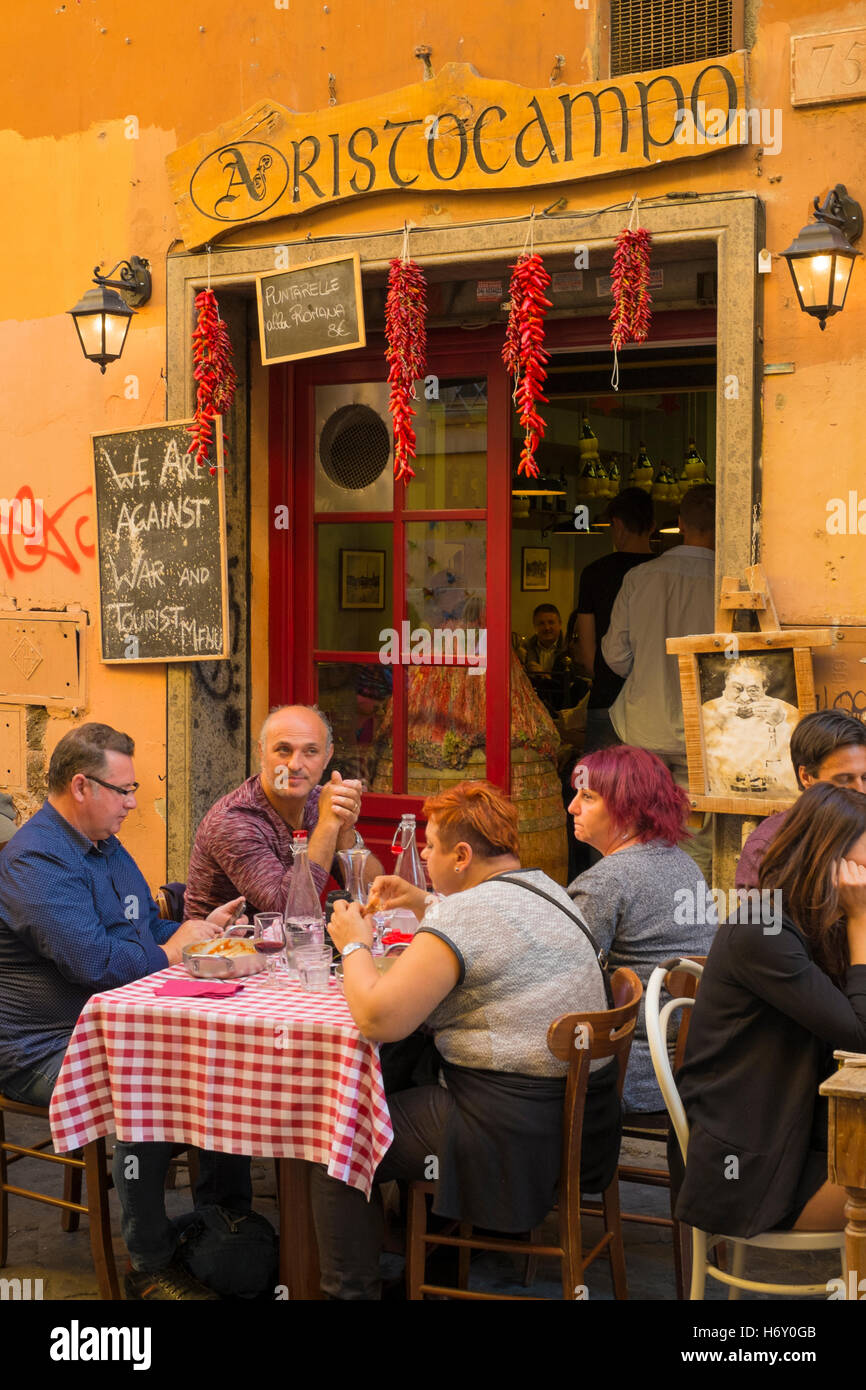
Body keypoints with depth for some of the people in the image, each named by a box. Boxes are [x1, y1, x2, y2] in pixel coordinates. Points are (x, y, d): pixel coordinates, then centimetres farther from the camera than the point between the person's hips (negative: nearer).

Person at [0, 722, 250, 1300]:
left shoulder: (106, 846, 16)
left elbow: (149, 929, 27)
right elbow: (94, 963, -27)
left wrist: (200, 928, 5)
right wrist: (171, 951, -9)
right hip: (48, 1052, -9)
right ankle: (153, 1267, -18)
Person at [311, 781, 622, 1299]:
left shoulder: (464, 914, -18)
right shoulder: (547, 889, 11)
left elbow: (379, 1018, -20)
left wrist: (354, 945, -3)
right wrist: (425, 906, 23)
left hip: (513, 1139, -10)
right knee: (408, 1093, 30)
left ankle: (351, 1288, 11)